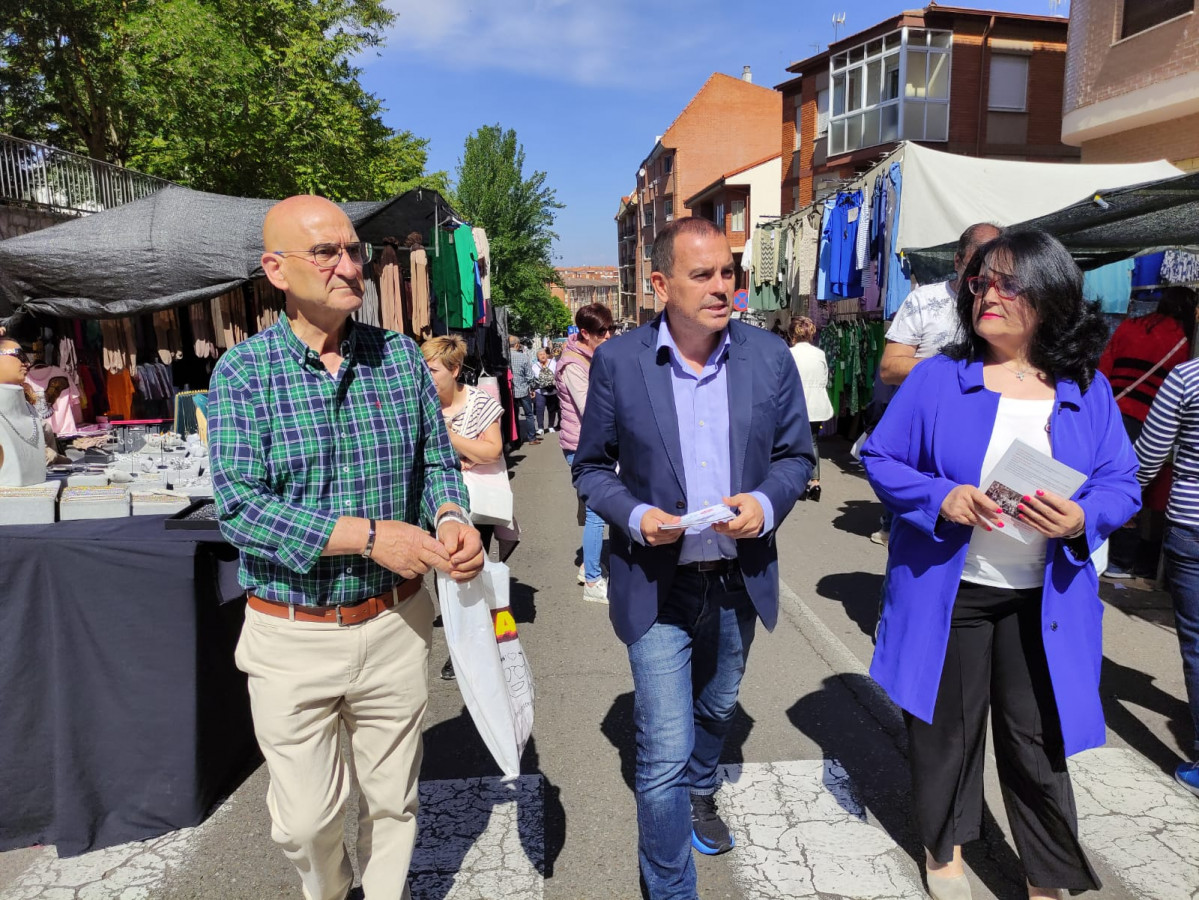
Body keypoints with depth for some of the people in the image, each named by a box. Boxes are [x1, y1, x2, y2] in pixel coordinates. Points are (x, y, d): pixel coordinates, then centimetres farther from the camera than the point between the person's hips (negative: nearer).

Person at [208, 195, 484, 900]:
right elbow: (239, 505, -17)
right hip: (292, 635, -2)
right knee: (308, 817, 13)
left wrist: (450, 515, -16)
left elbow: (437, 458, 6)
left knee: (392, 800, 18)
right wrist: (370, 535, -24)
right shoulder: (243, 372, -9)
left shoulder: (401, 356, 0)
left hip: (396, 623, 2)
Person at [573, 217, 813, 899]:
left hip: (740, 579, 4)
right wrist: (634, 515, -19)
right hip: (657, 587, -3)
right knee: (664, 752, -1)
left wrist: (766, 503, -17)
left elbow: (797, 455, 3)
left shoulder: (771, 357, -5)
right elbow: (592, 466, -1)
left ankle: (700, 795, 60)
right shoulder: (618, 362, -11)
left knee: (717, 709, 28)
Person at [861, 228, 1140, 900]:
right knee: (946, 727, 14)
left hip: (1044, 603, 1)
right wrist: (940, 498, -21)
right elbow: (880, 459, -3)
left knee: (1038, 742, 10)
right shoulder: (936, 379, -4)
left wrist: (1082, 519, -19)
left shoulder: (1088, 391, 1)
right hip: (946, 591, -1)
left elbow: (1122, 484, 3)